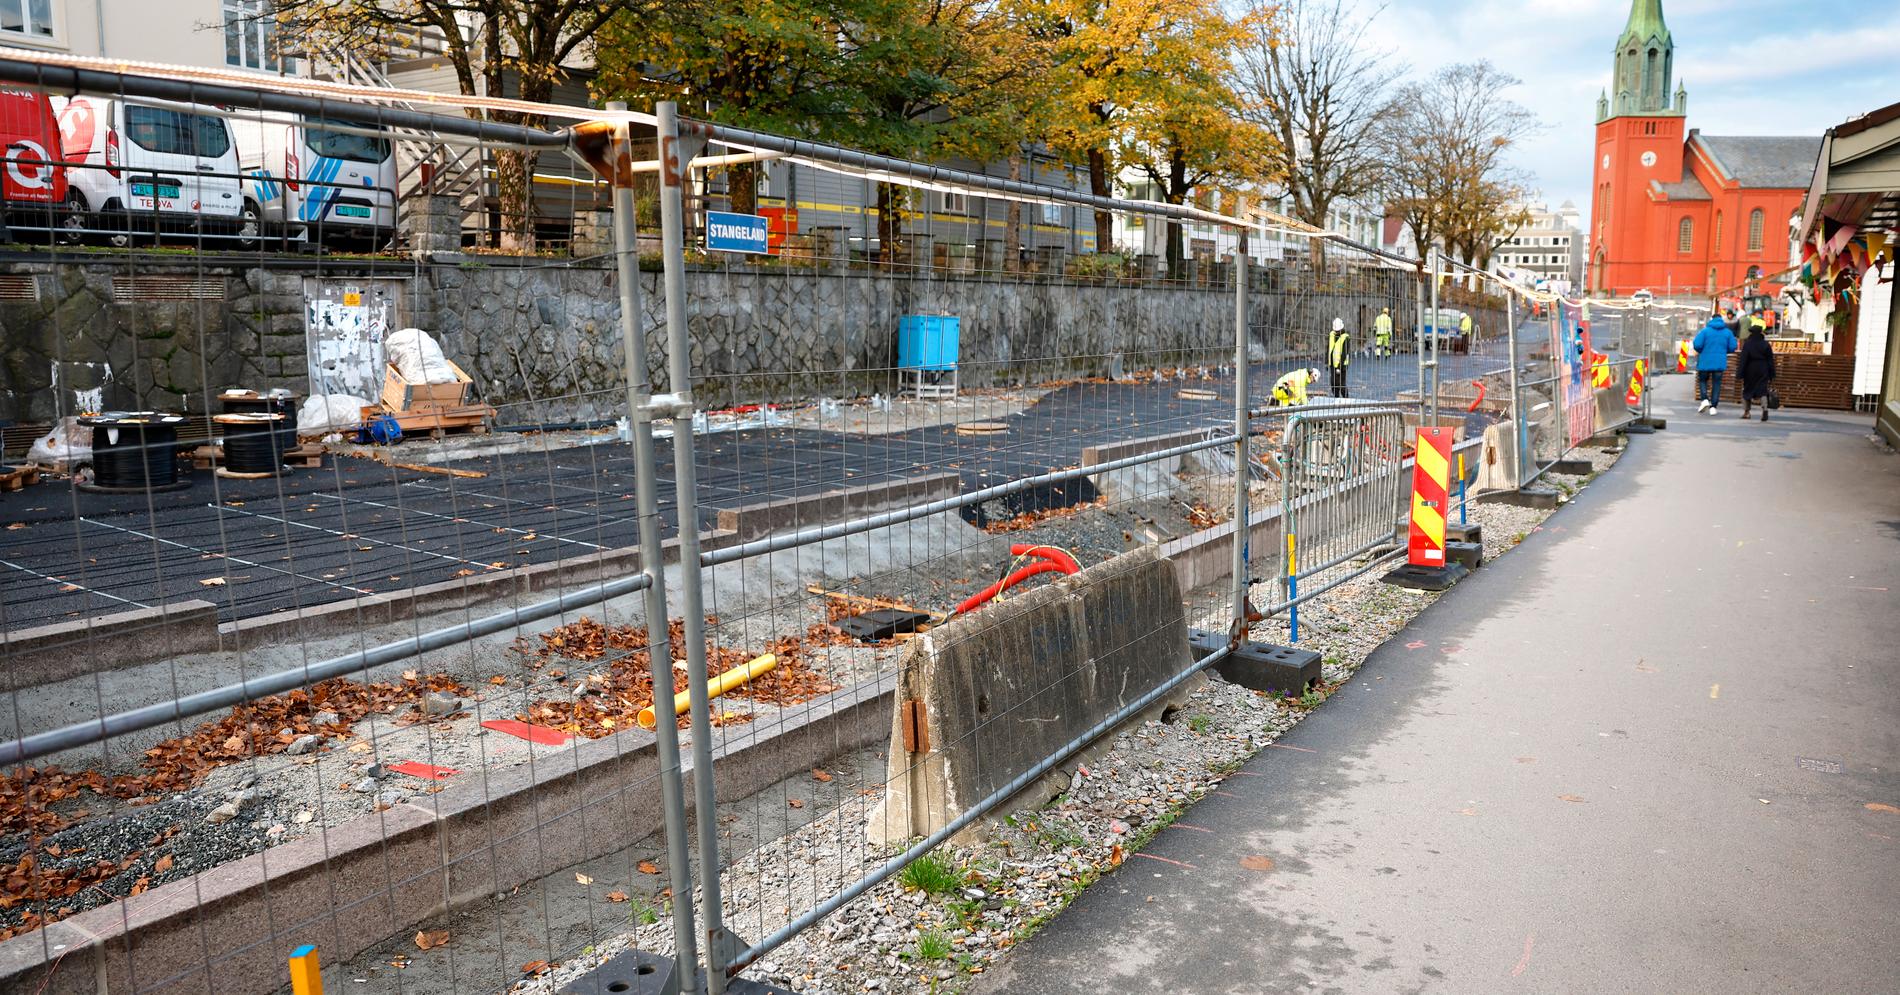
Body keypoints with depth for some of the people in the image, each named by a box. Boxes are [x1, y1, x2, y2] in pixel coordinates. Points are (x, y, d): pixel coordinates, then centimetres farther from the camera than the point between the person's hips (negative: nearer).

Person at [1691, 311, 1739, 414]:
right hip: (1720, 363, 2)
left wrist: (1700, 351, 8)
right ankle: (1713, 406, 4)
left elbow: (1697, 345, -14)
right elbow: (1733, 347, 1)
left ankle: (1704, 399, -9)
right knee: (1716, 384, 8)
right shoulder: (1728, 332, 3)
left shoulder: (1705, 330, -6)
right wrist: (1723, 351, 19)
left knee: (1702, 380, 14)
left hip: (1705, 362, -2)